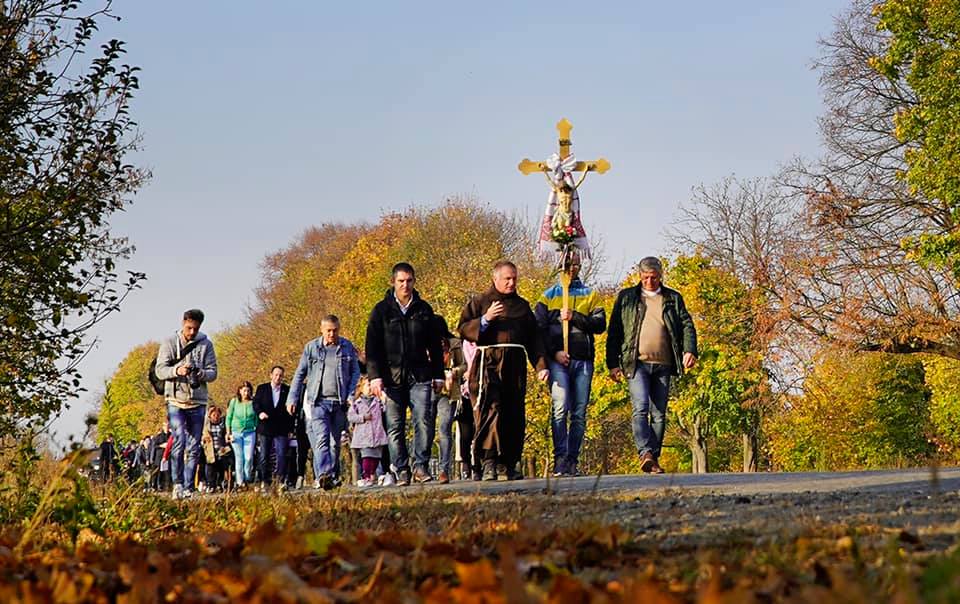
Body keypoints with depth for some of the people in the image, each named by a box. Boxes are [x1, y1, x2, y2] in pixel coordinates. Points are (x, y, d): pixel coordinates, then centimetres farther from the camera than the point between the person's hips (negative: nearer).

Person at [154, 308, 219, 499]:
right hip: (176, 400, -2)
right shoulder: (169, 343, 4)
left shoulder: (206, 345, 8)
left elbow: (213, 372, 5)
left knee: (194, 448, 3)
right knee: (179, 441, -17)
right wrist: (177, 371, -21)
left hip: (198, 402, 2)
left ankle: (188, 487, 7)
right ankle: (177, 484, -12)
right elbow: (160, 370, -1)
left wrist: (200, 374, -18)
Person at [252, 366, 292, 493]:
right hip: (265, 429, 1)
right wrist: (259, 412, -20)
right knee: (264, 456, 5)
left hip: (281, 429, -1)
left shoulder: (287, 390, 7)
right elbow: (256, 403, 2)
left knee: (281, 455, -12)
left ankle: (281, 481, -14)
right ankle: (264, 482, 13)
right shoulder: (262, 389, 8)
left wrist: (291, 428, 6)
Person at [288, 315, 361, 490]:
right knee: (321, 438, -18)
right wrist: (292, 398, 6)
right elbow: (299, 374, 11)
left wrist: (351, 395, -1)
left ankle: (326, 477, 12)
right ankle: (323, 474, -31)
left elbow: (355, 372, 12)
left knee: (336, 442, 4)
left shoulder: (347, 347, 8)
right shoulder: (311, 347, 6)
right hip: (318, 401, -2)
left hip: (340, 402, 2)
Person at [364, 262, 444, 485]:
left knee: (425, 420, -13)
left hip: (420, 376, 1)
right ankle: (402, 471, 6)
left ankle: (421, 466, -5)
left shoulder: (423, 309, 11)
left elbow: (434, 345, 18)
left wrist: (438, 375, 14)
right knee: (395, 427, 0)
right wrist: (374, 376, -8)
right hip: (392, 377, -1)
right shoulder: (381, 310, 4)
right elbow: (372, 347, 1)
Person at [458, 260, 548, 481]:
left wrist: (541, 365, 10)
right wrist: (485, 319, -14)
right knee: (490, 410, -18)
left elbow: (534, 338, 20)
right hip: (488, 363, -5)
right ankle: (489, 462, -24)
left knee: (515, 415, 4)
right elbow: (463, 329, 1)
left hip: (515, 365, 5)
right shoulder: (479, 302, 9)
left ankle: (510, 463, 11)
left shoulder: (522, 305, 21)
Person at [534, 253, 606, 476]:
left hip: (583, 359, 2)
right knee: (560, 407, -16)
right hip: (558, 359, -2)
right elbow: (539, 328, 4)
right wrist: (555, 351, -9)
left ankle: (573, 460, 4)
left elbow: (600, 324, 3)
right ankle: (560, 460, -19)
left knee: (579, 413, 0)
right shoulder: (548, 296, 13)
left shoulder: (590, 295, 16)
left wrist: (574, 317, -10)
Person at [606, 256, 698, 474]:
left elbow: (687, 325, 6)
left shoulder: (673, 299, 14)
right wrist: (613, 363, 1)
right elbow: (614, 332, 8)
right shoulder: (626, 297, 10)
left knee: (659, 414, 3)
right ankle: (645, 454, -28)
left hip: (663, 366, 2)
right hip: (637, 364, -2)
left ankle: (654, 460, 7)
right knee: (641, 408, -18)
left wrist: (690, 350, -13)